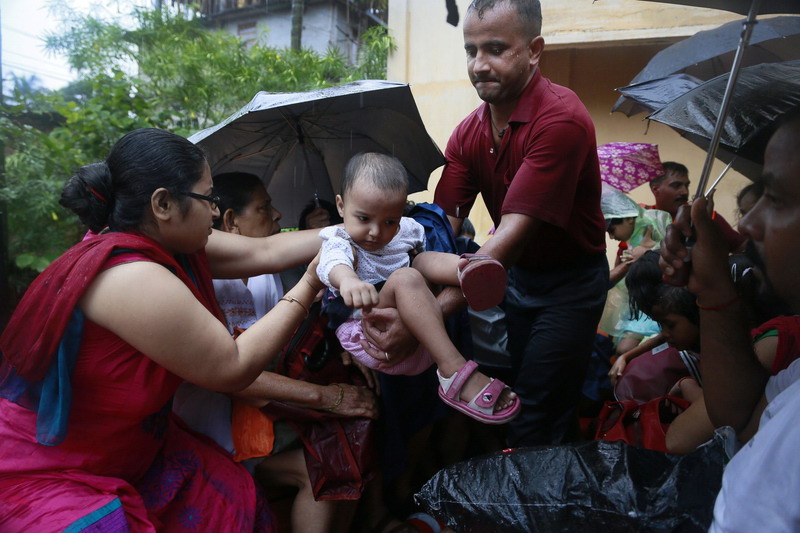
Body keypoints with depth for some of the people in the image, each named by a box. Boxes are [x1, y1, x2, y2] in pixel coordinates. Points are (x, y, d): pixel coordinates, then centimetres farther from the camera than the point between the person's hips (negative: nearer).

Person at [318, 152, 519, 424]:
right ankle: (454, 372, -40)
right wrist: (347, 279, -52)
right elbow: (332, 263, -30)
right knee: (405, 278, -31)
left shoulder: (406, 230, 11)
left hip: (421, 336, 6)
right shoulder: (339, 241, -5)